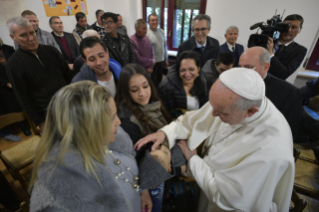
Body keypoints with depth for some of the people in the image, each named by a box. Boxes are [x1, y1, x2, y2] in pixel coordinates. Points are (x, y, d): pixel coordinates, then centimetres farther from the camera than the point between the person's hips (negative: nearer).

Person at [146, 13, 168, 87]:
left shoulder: (162, 32, 6)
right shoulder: (146, 33, -15)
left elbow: (165, 46, 12)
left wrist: (166, 59, 13)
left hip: (162, 61, 6)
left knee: (159, 80, 17)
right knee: (153, 82, 7)